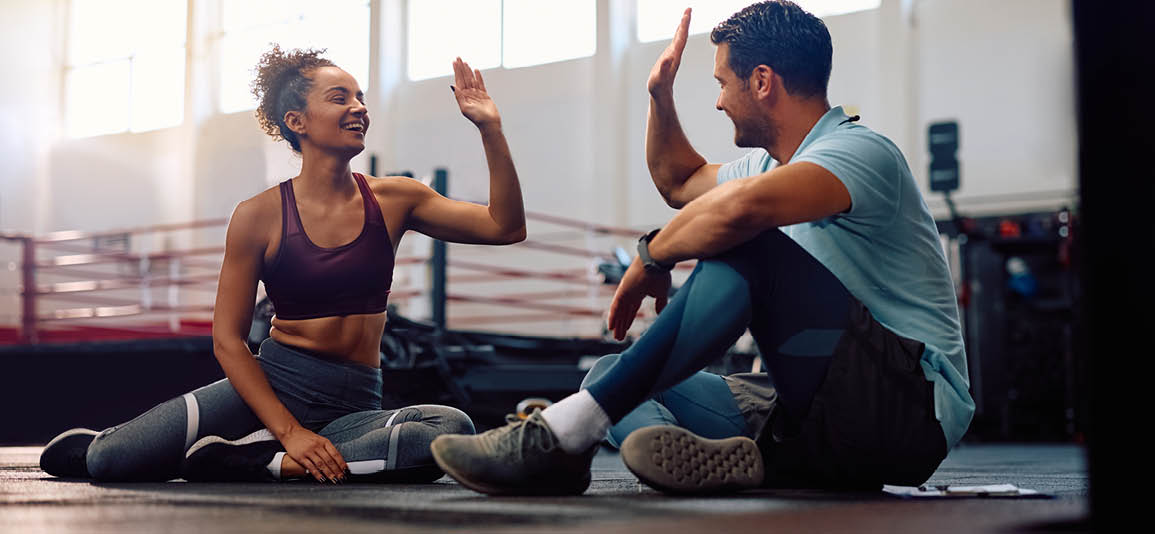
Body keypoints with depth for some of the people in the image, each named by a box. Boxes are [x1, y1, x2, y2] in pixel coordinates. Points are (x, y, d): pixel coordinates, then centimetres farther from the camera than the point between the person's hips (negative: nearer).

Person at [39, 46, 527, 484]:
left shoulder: (392, 200, 6)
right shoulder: (260, 217, -2)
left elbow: (505, 226, 1)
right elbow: (228, 340, -5)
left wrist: (490, 128, -9)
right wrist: (290, 431, -17)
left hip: (353, 407, 3)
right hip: (272, 384, -2)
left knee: (454, 429, -33)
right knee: (111, 460, -24)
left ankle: (263, 462, -22)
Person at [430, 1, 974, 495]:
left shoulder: (860, 151, -13)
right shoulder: (776, 164, 18)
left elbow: (739, 207, -33)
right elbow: (680, 182, 36)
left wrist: (652, 256, -16)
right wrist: (661, 94, 23)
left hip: (912, 405, -9)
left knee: (740, 249, -28)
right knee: (610, 378, 2)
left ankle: (559, 439, -32)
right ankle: (734, 460, -30)